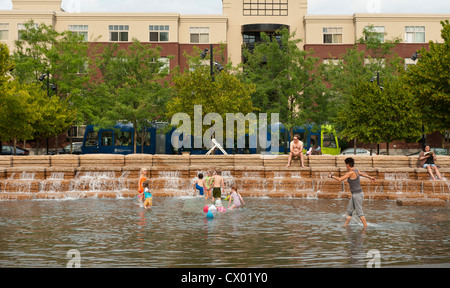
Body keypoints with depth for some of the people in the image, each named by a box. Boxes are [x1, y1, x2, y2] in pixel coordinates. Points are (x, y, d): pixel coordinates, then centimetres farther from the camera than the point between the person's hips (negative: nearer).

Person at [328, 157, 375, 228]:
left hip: (357, 194, -9)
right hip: (355, 194, 9)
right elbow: (363, 174, 26)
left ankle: (366, 226, 0)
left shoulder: (351, 172, -18)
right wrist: (370, 177, 40)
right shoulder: (356, 171, 7)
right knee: (349, 210, 15)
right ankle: (346, 224, 22)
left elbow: (340, 179, -19)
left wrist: (332, 176, -5)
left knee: (359, 212, -4)